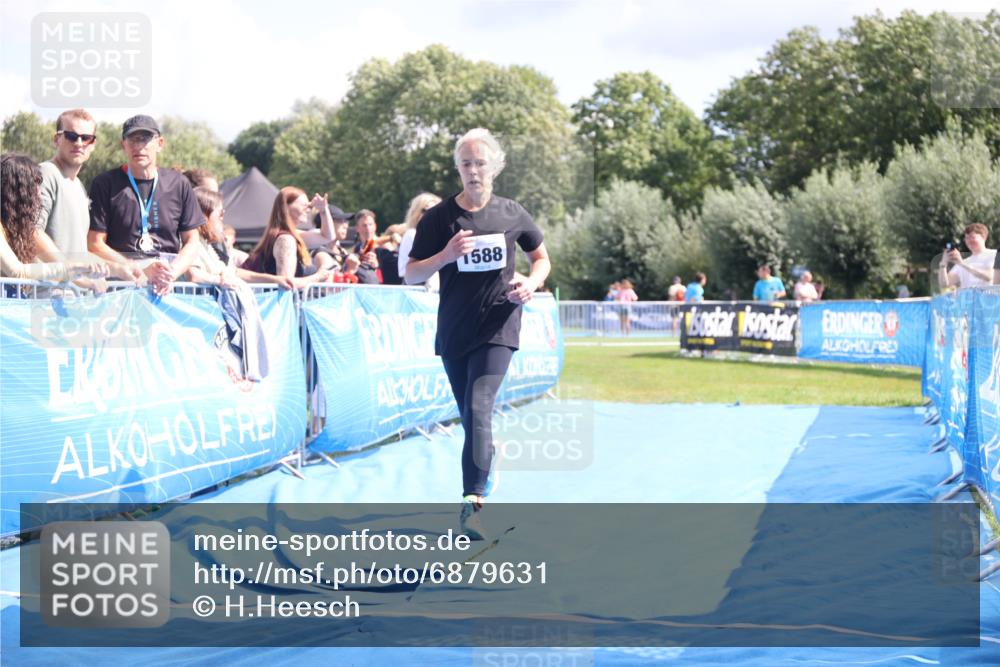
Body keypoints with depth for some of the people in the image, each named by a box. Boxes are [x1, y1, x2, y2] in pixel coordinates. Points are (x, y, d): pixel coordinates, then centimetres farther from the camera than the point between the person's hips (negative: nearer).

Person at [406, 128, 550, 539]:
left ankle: (472, 502, -25)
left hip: (497, 329, -2)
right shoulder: (439, 218, -1)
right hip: (453, 332, 2)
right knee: (470, 417, 13)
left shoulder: (512, 214, 2)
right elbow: (411, 275, -1)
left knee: (478, 408, -19)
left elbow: (542, 258, 16)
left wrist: (531, 283, -5)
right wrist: (446, 255, -19)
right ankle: (487, 464, 43)